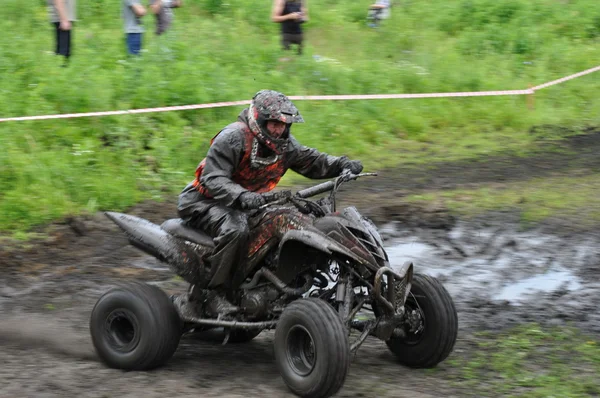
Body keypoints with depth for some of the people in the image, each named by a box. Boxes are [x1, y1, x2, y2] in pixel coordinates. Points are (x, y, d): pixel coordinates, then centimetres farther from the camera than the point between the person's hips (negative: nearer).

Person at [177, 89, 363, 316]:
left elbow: (310, 161, 10)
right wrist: (241, 196, -47)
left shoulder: (284, 144, 4)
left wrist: (342, 164, -10)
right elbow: (213, 178, -29)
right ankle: (214, 293, -31)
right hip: (205, 202, -9)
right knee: (235, 230, -39)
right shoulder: (233, 137, -21)